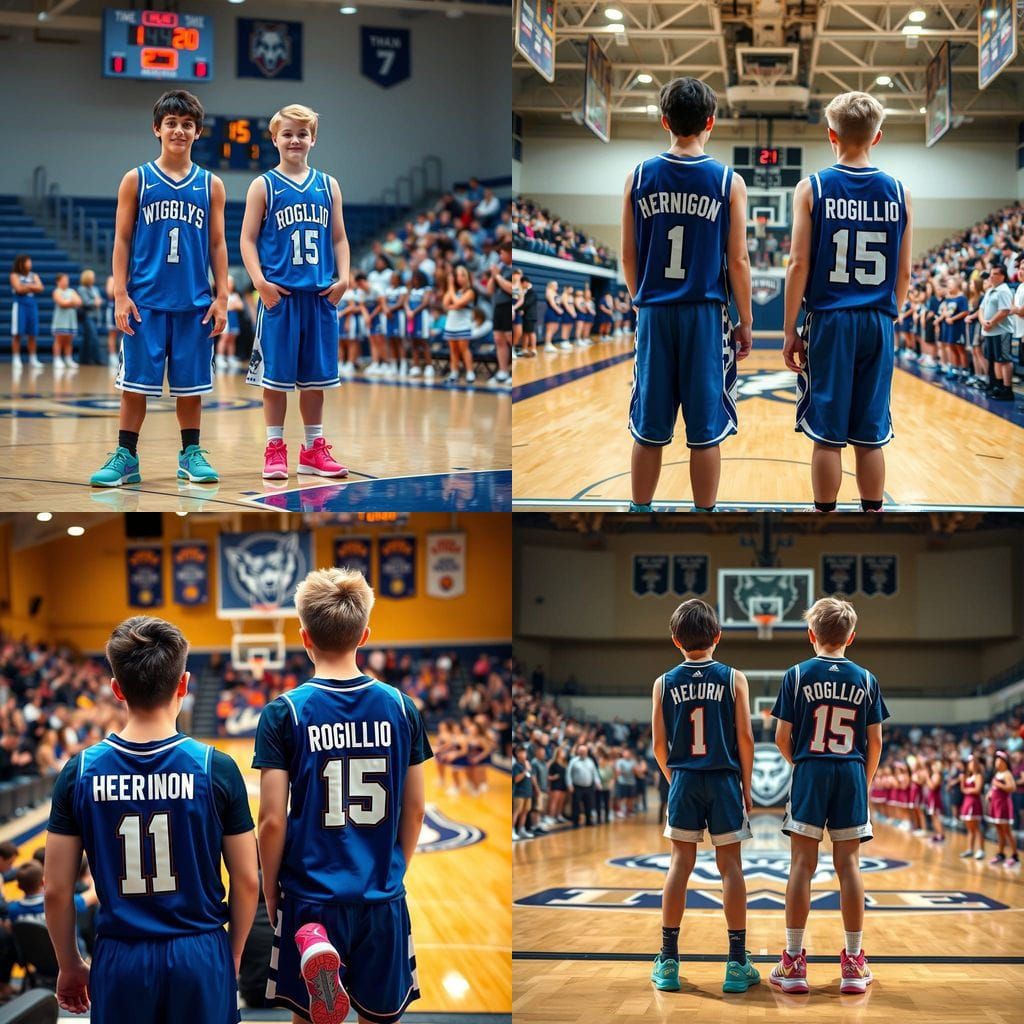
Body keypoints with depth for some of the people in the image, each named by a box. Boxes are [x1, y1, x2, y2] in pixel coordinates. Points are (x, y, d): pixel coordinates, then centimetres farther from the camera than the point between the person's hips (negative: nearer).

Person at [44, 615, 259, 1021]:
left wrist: (69, 966, 13)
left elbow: (57, 890, -1)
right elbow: (246, 882, -2)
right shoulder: (216, 768, -7)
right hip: (201, 958, -1)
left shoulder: (80, 772, -4)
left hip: (119, 962, 1)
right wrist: (232, 956, 13)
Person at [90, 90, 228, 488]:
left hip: (194, 303, 1)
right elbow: (122, 241, 2)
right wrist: (120, 296, -5)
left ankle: (191, 455, 18)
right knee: (135, 383, 0)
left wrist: (221, 298, 2)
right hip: (146, 301, -1)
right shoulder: (136, 180, 3)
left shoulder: (211, 185, 7)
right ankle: (126, 458, 6)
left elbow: (217, 245, 9)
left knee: (190, 384, 7)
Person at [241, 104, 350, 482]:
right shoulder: (264, 186, 2)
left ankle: (313, 449, 18)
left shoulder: (328, 185, 10)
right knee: (276, 374, 1)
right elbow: (248, 238, -1)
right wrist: (260, 280, -13)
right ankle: (274, 449, 9)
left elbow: (339, 238, 13)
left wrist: (343, 278, -1)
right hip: (279, 295, -3)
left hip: (321, 295, 3)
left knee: (315, 375, 9)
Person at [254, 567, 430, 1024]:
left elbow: (273, 822, -6)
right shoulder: (400, 707, -1)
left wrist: (270, 894, 9)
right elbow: (414, 810, 6)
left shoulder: (284, 713, -6)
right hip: (383, 901, 5)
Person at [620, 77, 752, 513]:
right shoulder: (729, 182, -4)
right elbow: (738, 261, -4)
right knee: (705, 434, 4)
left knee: (648, 432, 9)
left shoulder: (640, 177, 1)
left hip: (654, 314, 2)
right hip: (706, 314, -2)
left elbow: (628, 257, 5)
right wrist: (746, 322, 6)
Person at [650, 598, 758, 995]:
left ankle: (668, 962, 6)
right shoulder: (733, 679, -3)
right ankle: (737, 964, 4)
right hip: (724, 781, -1)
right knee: (730, 865, 3)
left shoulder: (664, 683, 1)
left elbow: (659, 744, 1)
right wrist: (746, 786, 5)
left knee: (680, 864, 6)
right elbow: (745, 737, -5)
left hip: (683, 781, 1)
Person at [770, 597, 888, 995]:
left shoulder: (797, 676, -3)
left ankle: (794, 962, 2)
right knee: (848, 865, 4)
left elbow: (782, 738, -3)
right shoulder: (865, 680, 3)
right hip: (852, 775, 2)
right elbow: (875, 742, 4)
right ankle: (853, 964, 7)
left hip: (809, 773, -1)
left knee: (802, 864, 1)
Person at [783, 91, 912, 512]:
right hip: (878, 323, 2)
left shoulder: (813, 188, -4)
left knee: (828, 437, 2)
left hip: (829, 321, -2)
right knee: (870, 438, 8)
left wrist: (790, 331, -1)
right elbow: (903, 272, 8)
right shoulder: (897, 192, 4)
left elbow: (799, 265, -6)